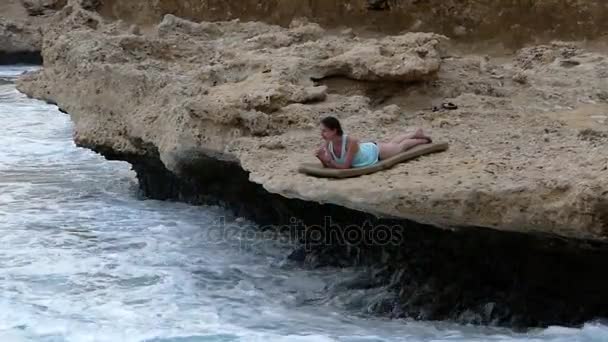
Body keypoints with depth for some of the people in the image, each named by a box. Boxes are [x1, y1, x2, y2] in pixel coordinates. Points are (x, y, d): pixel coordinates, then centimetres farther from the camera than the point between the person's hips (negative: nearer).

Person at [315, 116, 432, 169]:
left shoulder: (350, 142, -46)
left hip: (375, 151, -5)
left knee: (401, 146, 24)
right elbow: (327, 165, -18)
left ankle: (422, 140, 53)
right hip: (366, 148, 6)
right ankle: (416, 134, 58)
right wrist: (322, 158, -38)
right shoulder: (327, 144, -28)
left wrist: (330, 162, -50)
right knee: (392, 143, 32)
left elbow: (346, 166, -42)